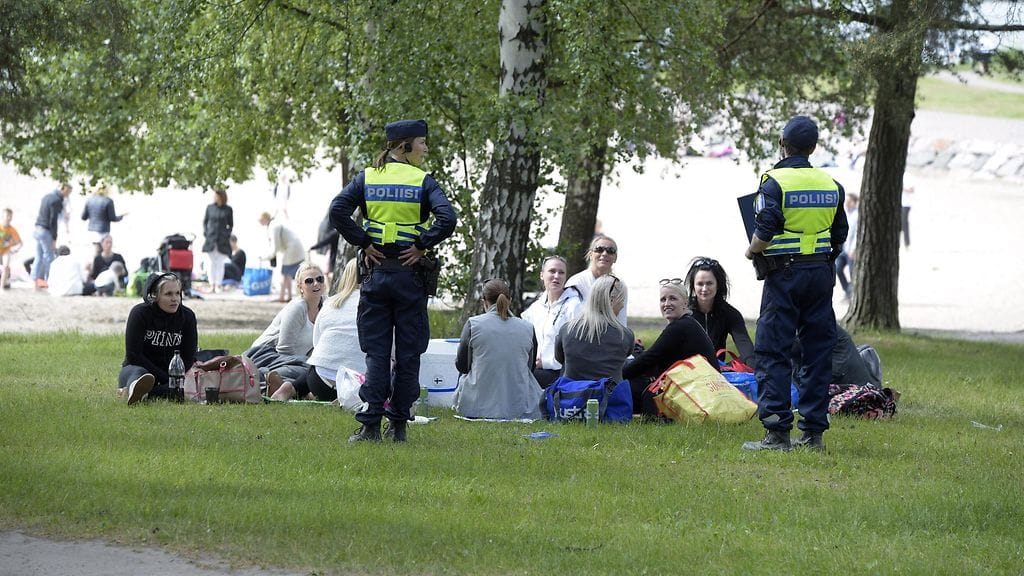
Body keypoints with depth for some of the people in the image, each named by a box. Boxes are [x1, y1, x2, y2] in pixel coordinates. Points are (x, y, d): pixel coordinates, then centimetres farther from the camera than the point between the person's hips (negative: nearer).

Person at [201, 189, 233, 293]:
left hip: (222, 240, -1)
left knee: (220, 263, 0)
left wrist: (227, 236, 0)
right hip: (210, 239, 1)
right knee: (211, 262, -1)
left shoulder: (228, 209, 4)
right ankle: (212, 285, 3)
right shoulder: (210, 207, 7)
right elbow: (205, 221, 12)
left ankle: (218, 285, 5)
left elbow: (231, 225, 11)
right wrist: (205, 233, 1)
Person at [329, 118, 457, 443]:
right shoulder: (422, 181, -4)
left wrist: (363, 243, -1)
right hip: (410, 274, -2)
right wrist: (422, 246, -7)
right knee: (408, 352, 7)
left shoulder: (367, 178, 4)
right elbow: (447, 218, -18)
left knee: (376, 351, 4)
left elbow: (337, 211, -7)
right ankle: (398, 425, 8)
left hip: (376, 271, 2)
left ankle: (370, 424, -5)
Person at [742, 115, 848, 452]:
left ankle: (777, 432, -9)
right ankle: (814, 432, 10)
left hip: (784, 275, -5)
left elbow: (765, 233, -17)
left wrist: (752, 251, 3)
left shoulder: (774, 183, -10)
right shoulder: (831, 185, 8)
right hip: (822, 275, 5)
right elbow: (840, 236, 12)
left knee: (772, 352, -2)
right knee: (817, 352, 9)